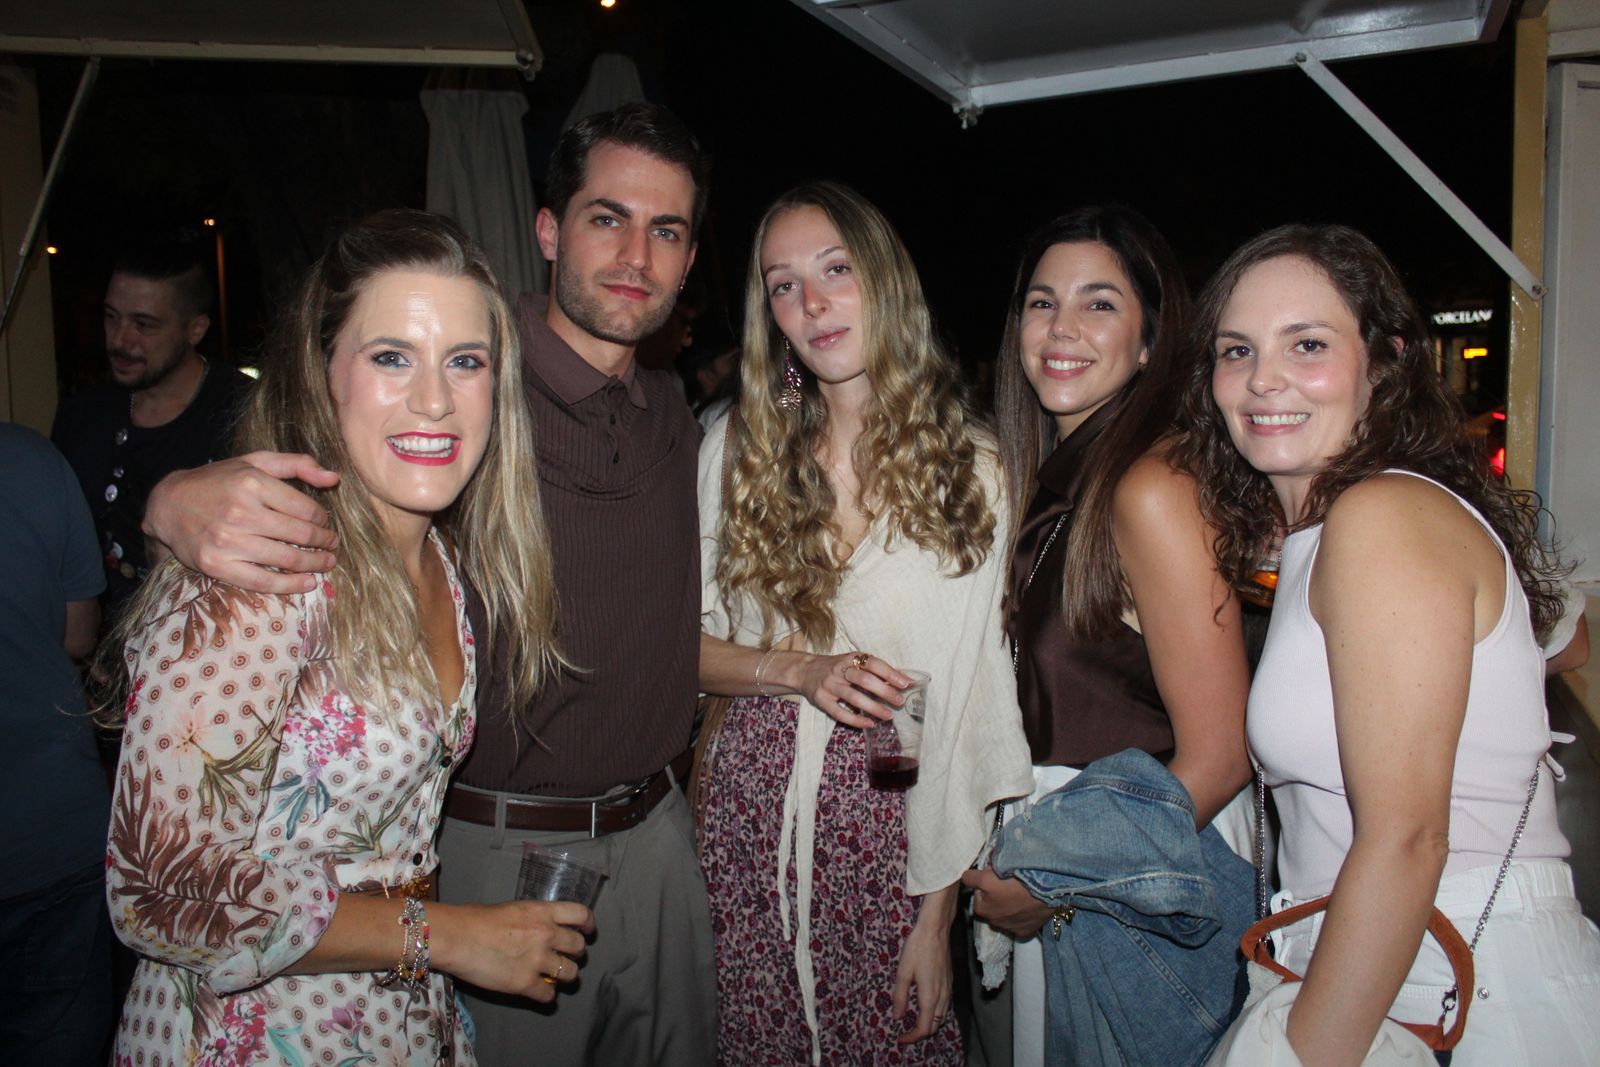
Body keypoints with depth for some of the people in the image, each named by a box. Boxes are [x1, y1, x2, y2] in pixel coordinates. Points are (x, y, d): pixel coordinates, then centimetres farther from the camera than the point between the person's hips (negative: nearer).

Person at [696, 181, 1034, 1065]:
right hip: (752, 809, 2)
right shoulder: (736, 446, 0)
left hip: (892, 820, -2)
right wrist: (799, 669, -15)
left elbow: (970, 704, -7)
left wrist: (938, 917, -8)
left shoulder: (971, 469, -7)